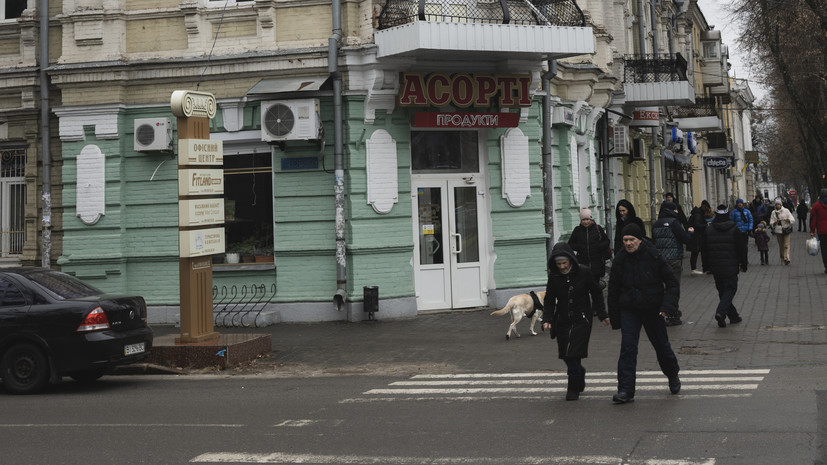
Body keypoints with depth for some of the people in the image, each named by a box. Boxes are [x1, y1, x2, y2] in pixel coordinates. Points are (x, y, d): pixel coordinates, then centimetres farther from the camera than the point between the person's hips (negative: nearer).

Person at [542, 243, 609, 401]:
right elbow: (549, 300, 3)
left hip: (582, 321, -3)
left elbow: (596, 294, 2)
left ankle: (573, 388, 5)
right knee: (566, 355, 7)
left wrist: (602, 315, 7)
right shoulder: (554, 276, -2)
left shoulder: (583, 272, -9)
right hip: (563, 321, 3)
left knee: (574, 355, -10)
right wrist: (547, 319, -9)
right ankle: (580, 376, 35)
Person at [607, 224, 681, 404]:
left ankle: (673, 376, 41)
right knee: (628, 347, -11)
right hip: (629, 310, 1)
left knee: (661, 345, 12)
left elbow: (672, 283, -4)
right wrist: (614, 317, 4)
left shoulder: (654, 257, -10)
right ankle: (625, 390, -11)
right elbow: (613, 290, 5)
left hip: (653, 309, -1)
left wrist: (667, 306, -16)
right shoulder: (620, 260, -3)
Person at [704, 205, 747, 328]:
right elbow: (741, 249, -3)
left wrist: (707, 267, 15)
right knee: (730, 289, 0)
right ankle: (720, 312, -21)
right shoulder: (734, 229, -5)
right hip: (731, 266, -3)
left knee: (722, 290, 13)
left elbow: (705, 250, 7)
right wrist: (743, 265, 7)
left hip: (715, 267, 3)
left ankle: (733, 316, 17)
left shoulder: (708, 229, 3)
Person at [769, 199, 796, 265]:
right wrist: (775, 222, -12)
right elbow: (771, 223, 9)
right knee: (781, 246, 3)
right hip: (778, 231, 2)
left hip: (786, 230, -2)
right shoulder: (773, 212, 10)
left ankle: (786, 258, -19)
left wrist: (786, 219, -19)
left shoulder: (786, 211, 3)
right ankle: (782, 259, 8)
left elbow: (793, 220, -2)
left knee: (786, 245, -12)